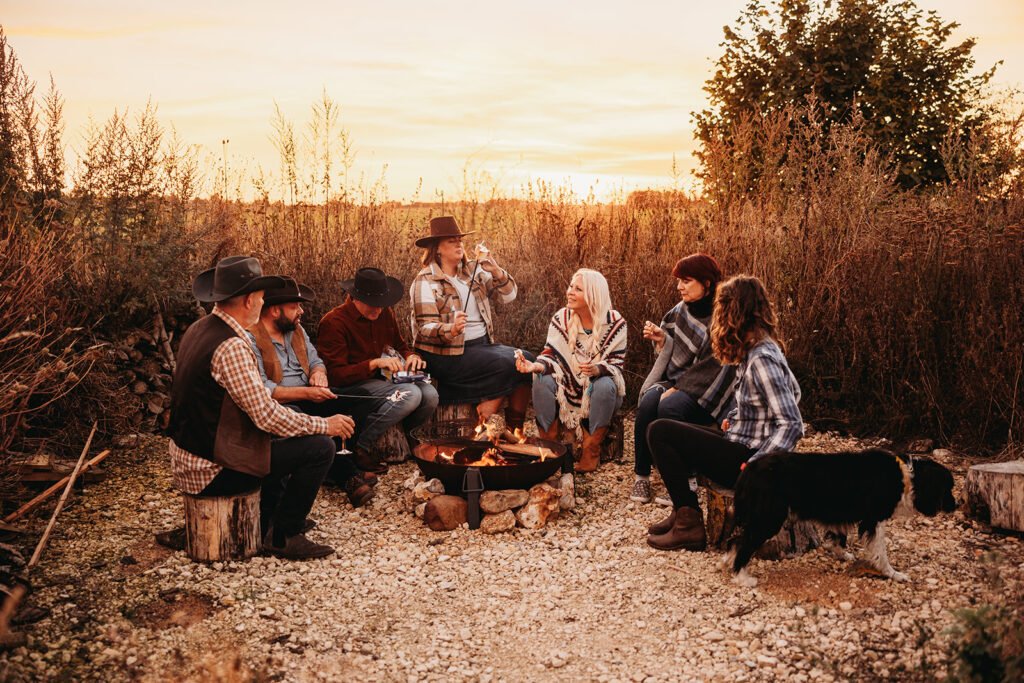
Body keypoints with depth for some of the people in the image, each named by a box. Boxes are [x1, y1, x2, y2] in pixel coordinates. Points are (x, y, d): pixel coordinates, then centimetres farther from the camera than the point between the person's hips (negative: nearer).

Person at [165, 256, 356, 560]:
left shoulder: (199, 329, 5)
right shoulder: (231, 346, -25)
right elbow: (266, 416, -24)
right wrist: (325, 425, -12)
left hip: (186, 457, 10)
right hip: (210, 471, -10)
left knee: (282, 438, 29)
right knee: (319, 447, -10)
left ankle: (268, 521, 33)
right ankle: (283, 536, 3)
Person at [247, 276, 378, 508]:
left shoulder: (296, 329, 13)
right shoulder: (250, 339, -13)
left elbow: (315, 361, 19)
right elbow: (261, 390, -20)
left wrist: (318, 373, -6)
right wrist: (305, 393, -24)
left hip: (307, 399, 7)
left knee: (362, 399, -11)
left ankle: (337, 454, -22)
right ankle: (346, 476, -29)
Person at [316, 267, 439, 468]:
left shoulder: (385, 314, 9)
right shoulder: (334, 322, -13)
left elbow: (401, 346, 23)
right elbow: (335, 375, -17)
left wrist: (412, 357, -2)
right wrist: (375, 363, -27)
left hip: (383, 379, 7)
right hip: (352, 385, -7)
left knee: (429, 394, -22)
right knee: (410, 394, -31)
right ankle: (357, 446, -22)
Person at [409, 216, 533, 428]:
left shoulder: (473, 270, 12)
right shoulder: (426, 281, -6)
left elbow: (508, 295, 9)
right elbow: (425, 328, -14)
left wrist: (496, 271, -9)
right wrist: (451, 330, -35)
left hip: (482, 344, 7)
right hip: (447, 355, -7)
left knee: (527, 360, -14)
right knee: (508, 364, -25)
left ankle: (515, 428, -3)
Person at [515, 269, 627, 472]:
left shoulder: (614, 322, -10)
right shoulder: (561, 318, -4)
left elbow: (616, 364, -12)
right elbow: (551, 355, -9)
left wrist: (597, 369, -34)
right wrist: (536, 366, -31)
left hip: (599, 393, -2)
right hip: (568, 390, 2)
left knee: (605, 385, -35)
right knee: (542, 381, -26)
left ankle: (591, 451, -18)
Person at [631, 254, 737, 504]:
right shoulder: (680, 311, 9)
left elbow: (715, 365, -16)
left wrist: (679, 389, -19)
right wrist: (662, 339, -3)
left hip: (704, 394, -5)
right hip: (675, 380, 5)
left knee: (669, 407, -32)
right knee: (648, 403, -25)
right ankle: (641, 475, -13)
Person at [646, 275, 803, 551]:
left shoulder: (762, 359, -21)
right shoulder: (758, 349, 7)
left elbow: (792, 425, -24)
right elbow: (791, 393, 24)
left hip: (743, 458, -10)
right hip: (741, 444, 10)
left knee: (660, 432, -13)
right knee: (665, 432, 16)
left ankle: (689, 526, -6)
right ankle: (682, 513, 20)